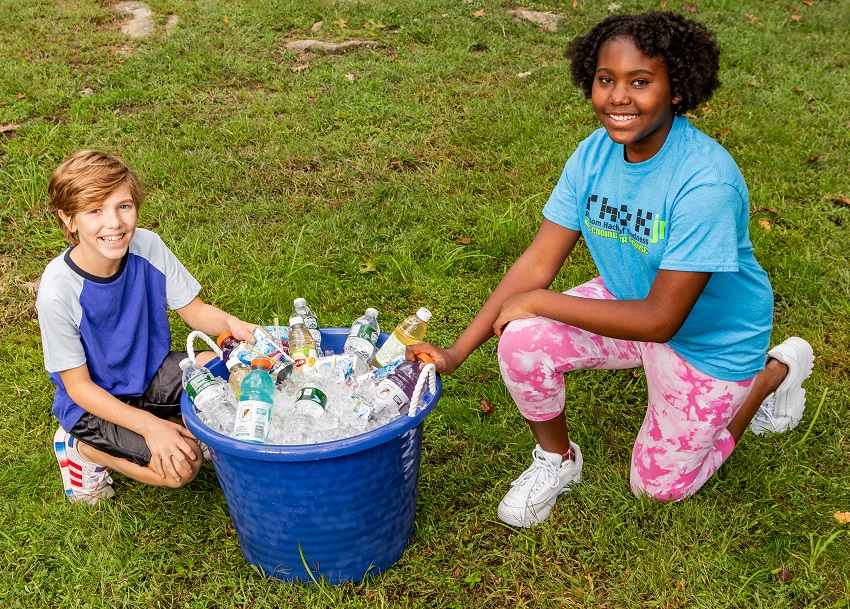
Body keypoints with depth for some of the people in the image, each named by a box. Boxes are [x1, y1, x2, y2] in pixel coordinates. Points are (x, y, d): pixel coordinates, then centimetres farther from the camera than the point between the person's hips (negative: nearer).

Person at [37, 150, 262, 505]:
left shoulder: (147, 247, -17)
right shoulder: (58, 291, -28)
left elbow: (192, 310, -4)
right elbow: (78, 386, -19)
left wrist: (231, 324, -27)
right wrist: (148, 424, -28)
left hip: (153, 371, 4)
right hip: (94, 400, -4)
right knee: (181, 466, -22)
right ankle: (81, 447, 4)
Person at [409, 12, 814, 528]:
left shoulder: (707, 181, -35)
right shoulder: (594, 155, -15)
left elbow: (661, 319, -32)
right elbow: (537, 263, -14)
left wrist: (539, 302, -26)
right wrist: (456, 353, -22)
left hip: (711, 338, -4)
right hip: (629, 300, 5)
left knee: (659, 484, 11)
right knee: (522, 341, -22)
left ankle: (776, 372, 28)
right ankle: (557, 460, 8)